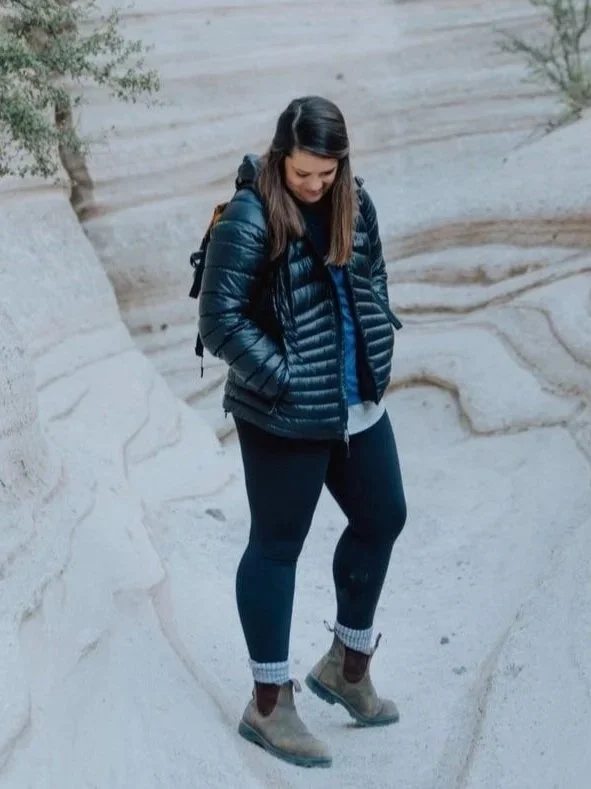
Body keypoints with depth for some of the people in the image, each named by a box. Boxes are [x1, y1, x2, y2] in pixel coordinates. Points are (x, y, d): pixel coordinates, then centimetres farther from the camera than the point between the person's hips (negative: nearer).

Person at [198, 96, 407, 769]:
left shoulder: (354, 202, 3)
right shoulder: (249, 217, -18)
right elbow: (219, 320, -18)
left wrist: (378, 343, 6)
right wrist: (285, 378, -18)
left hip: (359, 405, 8)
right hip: (284, 419, -8)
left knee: (382, 519, 18)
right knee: (277, 546, 4)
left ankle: (347, 663, 38)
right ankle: (269, 704, 20)